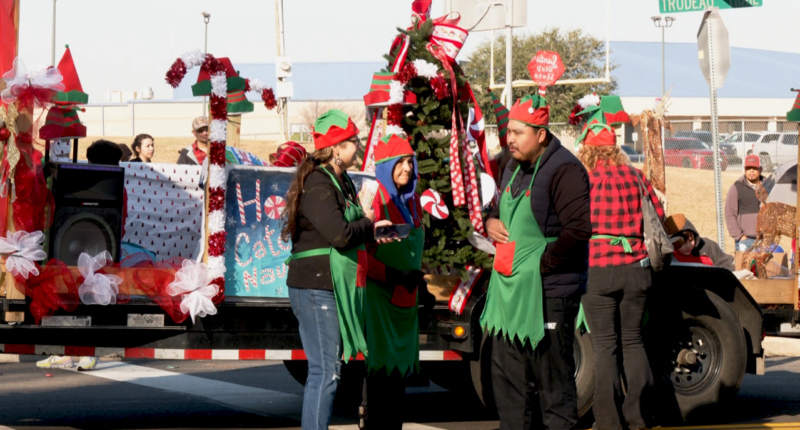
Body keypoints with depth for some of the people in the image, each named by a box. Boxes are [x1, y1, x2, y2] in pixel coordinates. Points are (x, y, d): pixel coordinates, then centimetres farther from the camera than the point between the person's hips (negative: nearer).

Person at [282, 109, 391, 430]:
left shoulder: (341, 181, 16)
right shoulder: (317, 183, -15)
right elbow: (340, 235, -23)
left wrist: (371, 230, -1)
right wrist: (368, 225, -5)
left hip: (336, 288, 10)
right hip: (316, 286, -10)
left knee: (328, 369, 12)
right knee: (325, 371, -10)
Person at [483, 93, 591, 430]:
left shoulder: (563, 170, -16)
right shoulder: (514, 168, 14)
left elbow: (579, 228, -25)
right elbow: (502, 211, 29)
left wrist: (545, 262, -19)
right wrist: (490, 222, 6)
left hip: (548, 290, -9)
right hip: (509, 288, 9)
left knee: (554, 376, -3)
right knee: (508, 376, 15)